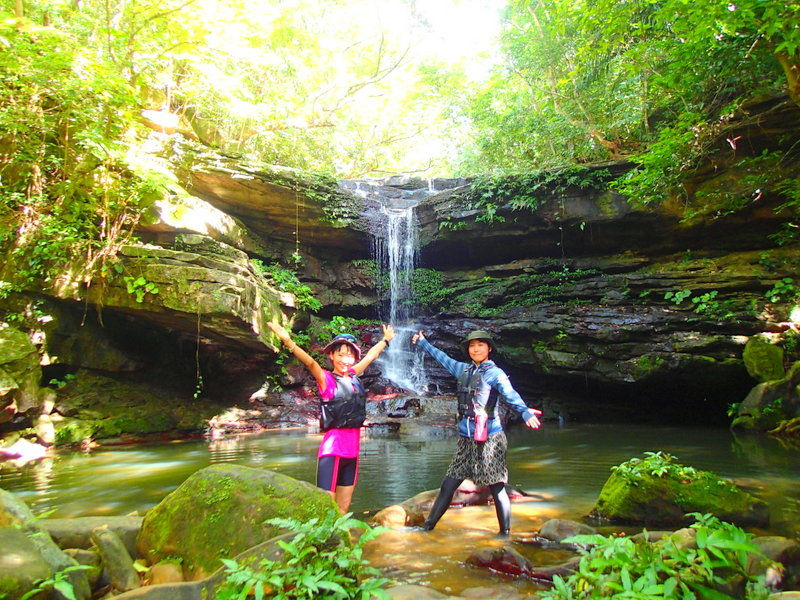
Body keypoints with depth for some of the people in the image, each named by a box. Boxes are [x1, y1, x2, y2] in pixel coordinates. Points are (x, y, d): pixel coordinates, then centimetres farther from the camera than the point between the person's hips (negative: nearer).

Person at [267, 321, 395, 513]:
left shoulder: (353, 376, 9)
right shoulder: (326, 379, -7)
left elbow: (371, 355, 24)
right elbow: (310, 362, -26)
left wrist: (385, 340, 40)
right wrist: (289, 342, -43)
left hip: (352, 450, 7)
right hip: (333, 448, -7)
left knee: (343, 507, 13)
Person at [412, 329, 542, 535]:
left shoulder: (495, 373, -6)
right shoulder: (464, 370, 12)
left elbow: (510, 394, -25)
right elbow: (442, 358, 28)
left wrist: (525, 412, -44)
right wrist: (422, 342, 39)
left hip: (489, 440, -6)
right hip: (466, 440, 6)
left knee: (497, 488, -1)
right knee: (447, 486, 9)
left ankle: (505, 533, 13)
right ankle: (428, 526, 19)